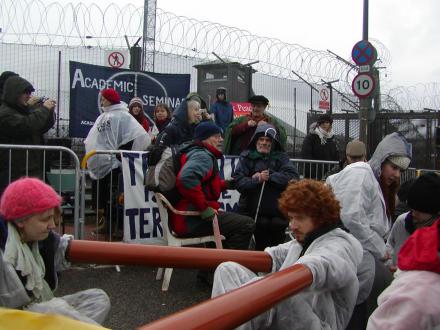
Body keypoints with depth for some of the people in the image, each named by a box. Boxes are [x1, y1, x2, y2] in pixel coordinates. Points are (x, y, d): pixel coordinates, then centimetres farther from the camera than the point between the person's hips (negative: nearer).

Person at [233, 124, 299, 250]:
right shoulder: (247, 157, 5)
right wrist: (257, 180, -20)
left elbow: (293, 177, -9)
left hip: (277, 214, 1)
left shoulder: (281, 157, 8)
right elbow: (238, 181, -6)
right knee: (260, 246, 3)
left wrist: (269, 176, -14)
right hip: (253, 211, -1)